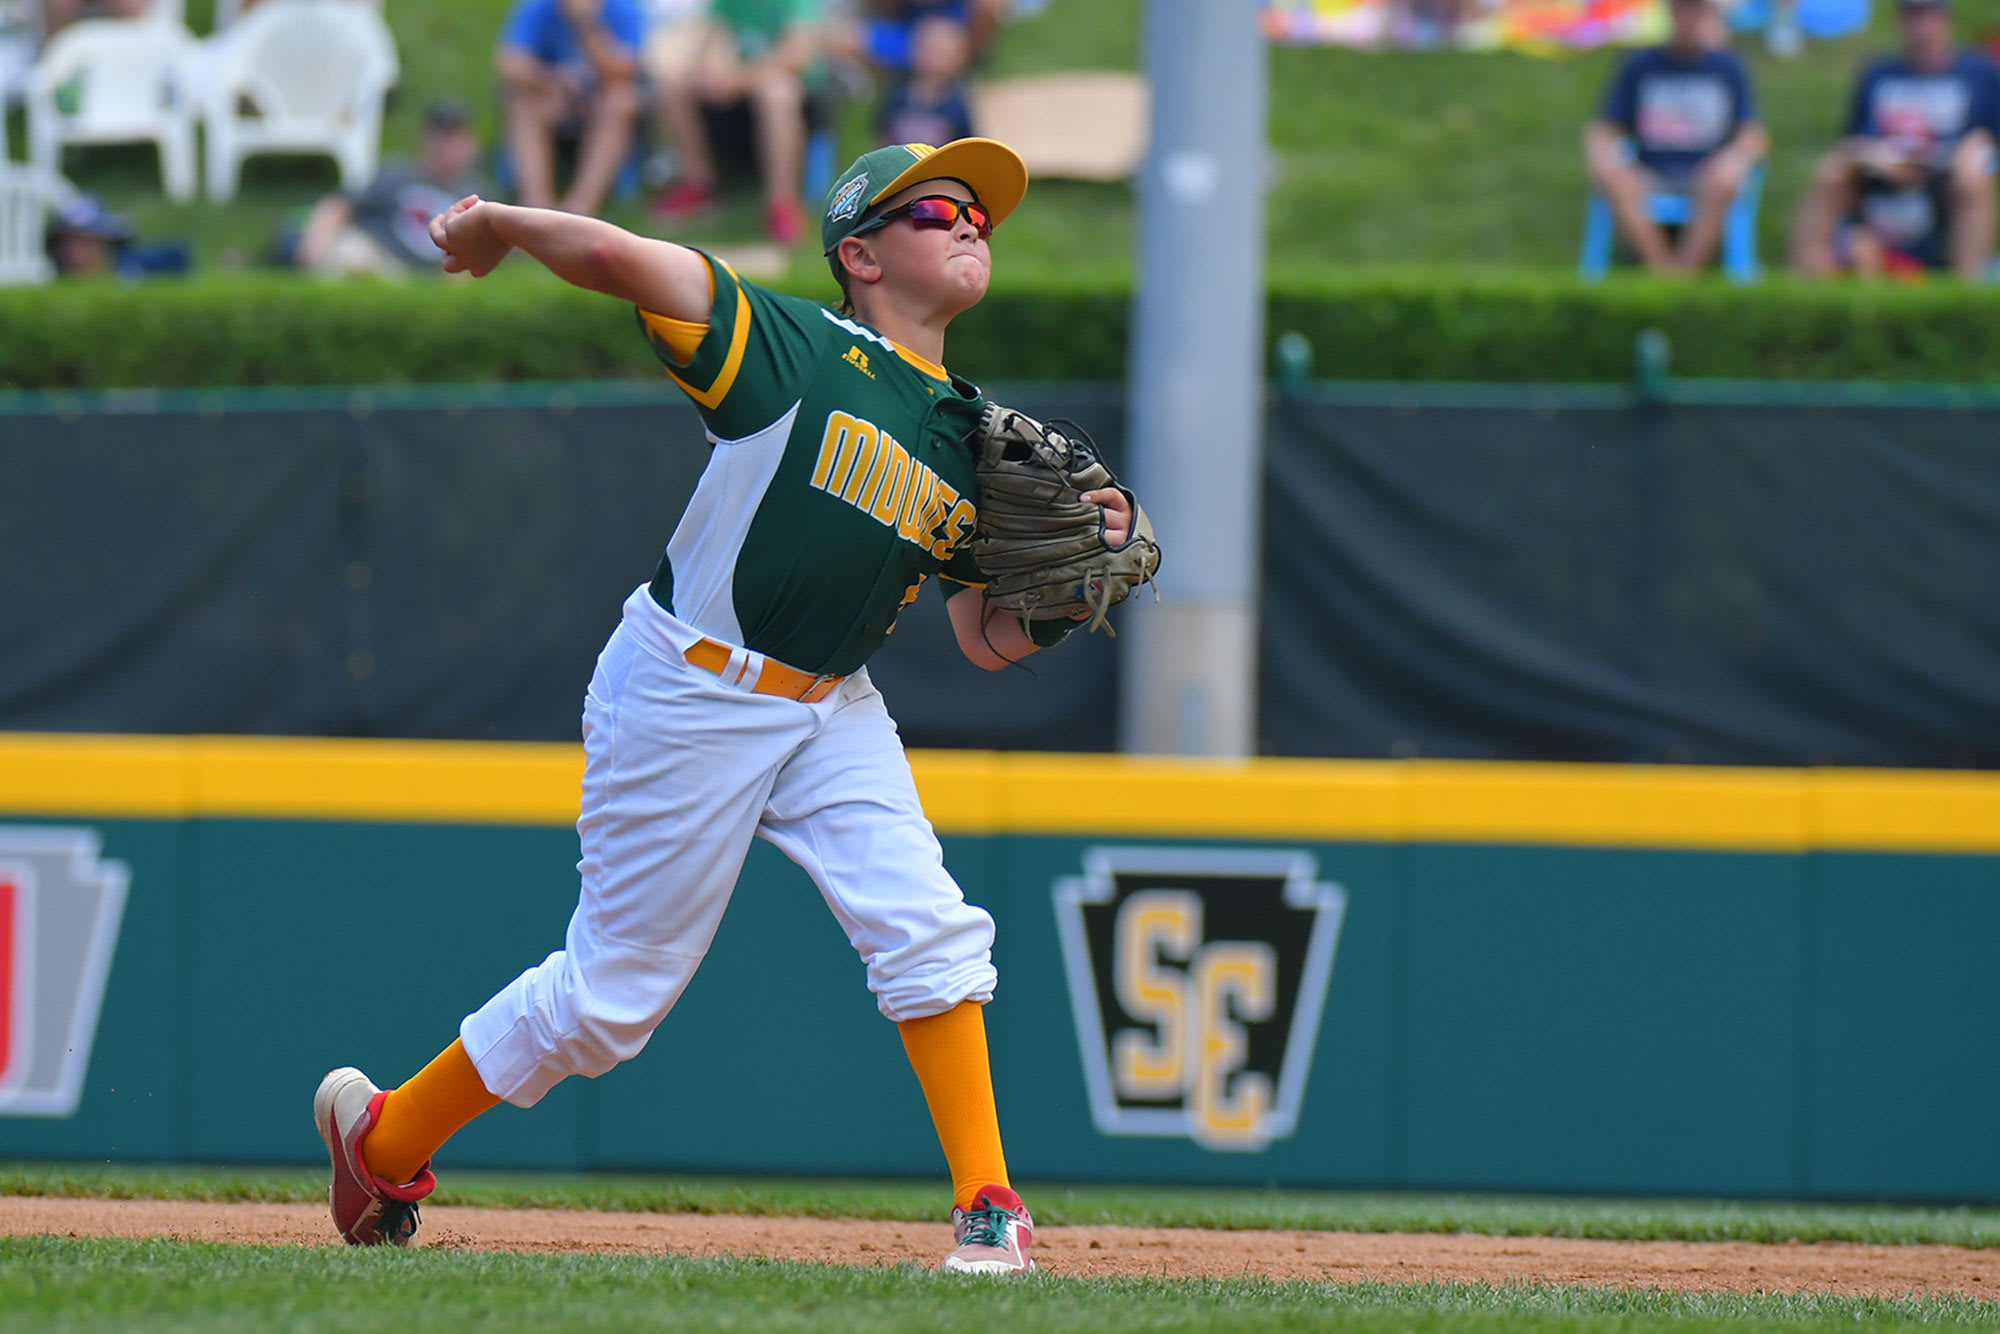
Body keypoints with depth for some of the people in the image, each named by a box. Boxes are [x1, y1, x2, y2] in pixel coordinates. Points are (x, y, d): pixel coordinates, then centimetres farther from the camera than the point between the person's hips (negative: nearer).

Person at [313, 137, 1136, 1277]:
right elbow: (616, 258, -25)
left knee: (929, 930, -15)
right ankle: (385, 1136, 22)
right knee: (617, 992, 2)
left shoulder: (974, 440, 6)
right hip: (687, 698, -6)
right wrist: (497, 227, -10)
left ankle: (988, 1205, -8)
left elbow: (989, 641, 10)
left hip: (832, 710, 6)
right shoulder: (793, 350, -14)